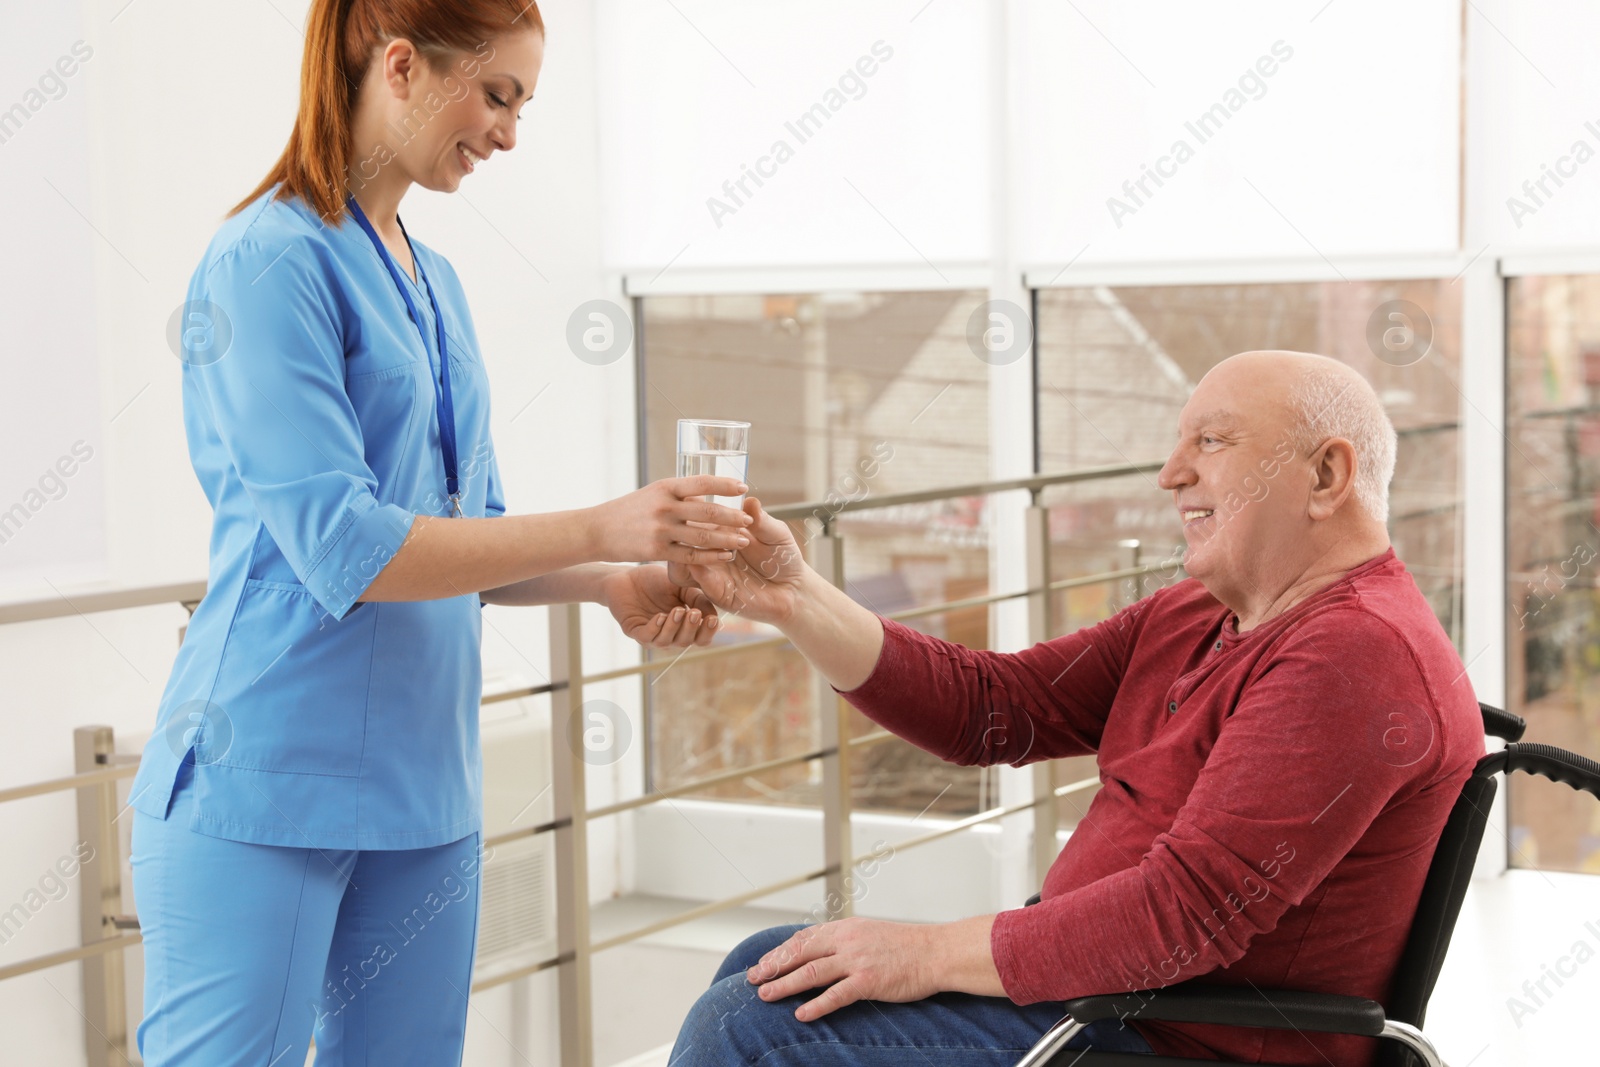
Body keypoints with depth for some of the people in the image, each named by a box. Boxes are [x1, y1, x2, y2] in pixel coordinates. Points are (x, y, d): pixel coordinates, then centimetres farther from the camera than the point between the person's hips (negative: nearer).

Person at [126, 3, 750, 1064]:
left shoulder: (435, 283, 15)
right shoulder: (272, 260, -12)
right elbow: (342, 548, -19)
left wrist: (614, 586, -1)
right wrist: (597, 528, -19)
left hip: (424, 786, 8)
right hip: (268, 783, -8)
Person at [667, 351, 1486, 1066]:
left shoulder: (1357, 653, -21)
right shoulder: (1189, 617, 12)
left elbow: (1188, 912, -27)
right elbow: (988, 705, 6)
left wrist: (930, 954, -22)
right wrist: (794, 599, -4)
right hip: (1105, 979, 10)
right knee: (759, 967, 17)